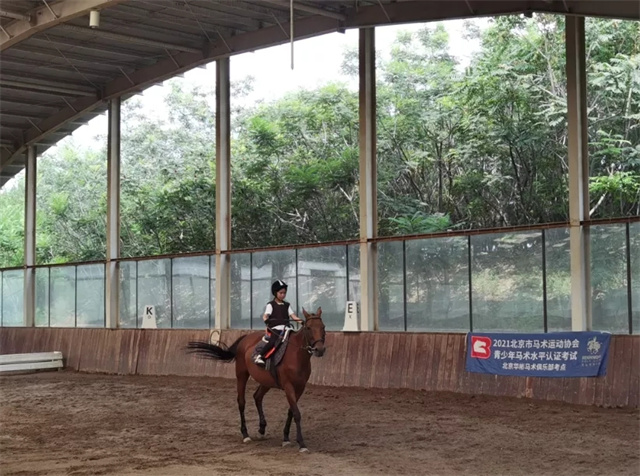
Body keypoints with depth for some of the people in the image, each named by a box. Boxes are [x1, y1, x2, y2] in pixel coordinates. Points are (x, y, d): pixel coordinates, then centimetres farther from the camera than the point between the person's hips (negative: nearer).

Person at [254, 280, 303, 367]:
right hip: (275, 329, -5)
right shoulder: (271, 305, 7)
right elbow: (266, 315, -7)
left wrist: (300, 320, -9)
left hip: (286, 328, 5)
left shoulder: (287, 305, 20)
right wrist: (266, 319, -31)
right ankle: (259, 357, -26)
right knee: (273, 341, -32)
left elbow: (293, 315, 11)